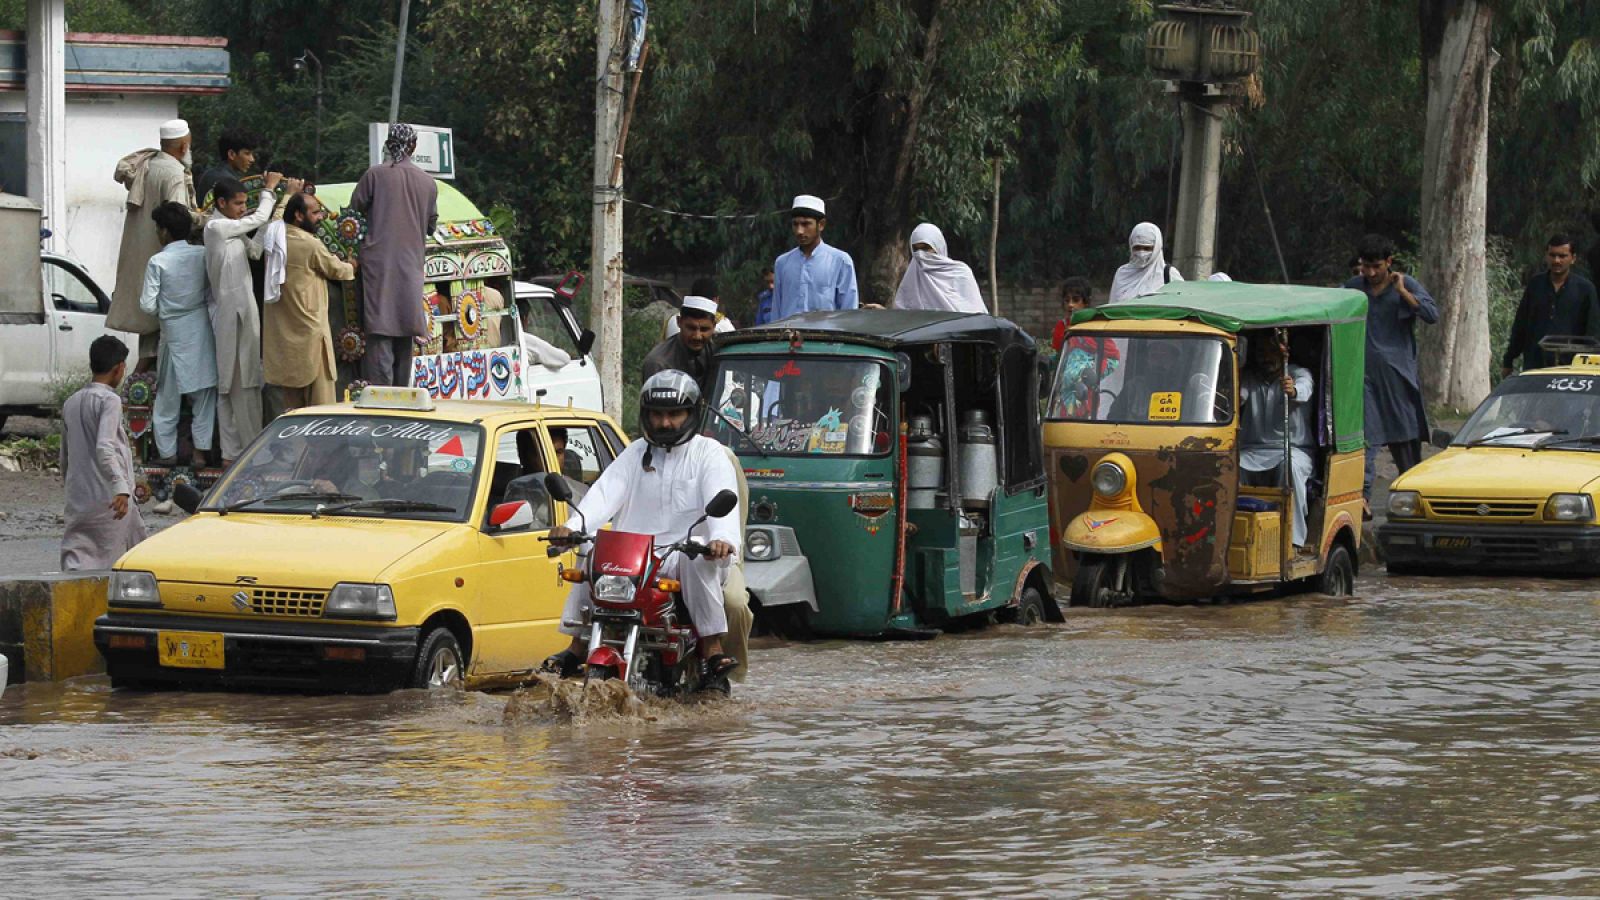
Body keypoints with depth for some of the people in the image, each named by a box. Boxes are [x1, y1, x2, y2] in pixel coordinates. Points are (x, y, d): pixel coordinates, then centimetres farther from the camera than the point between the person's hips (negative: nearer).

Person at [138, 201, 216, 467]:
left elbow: (148, 306, -9)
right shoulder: (203, 255, -4)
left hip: (174, 332, -2)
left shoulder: (158, 262, -12)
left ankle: (167, 452, 14)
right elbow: (213, 295, -2)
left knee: (168, 395, 10)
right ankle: (201, 450, 9)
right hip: (202, 329, 2)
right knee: (204, 394, 9)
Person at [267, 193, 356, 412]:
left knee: (292, 402, 12)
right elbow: (336, 270, -1)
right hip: (308, 331, -8)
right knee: (320, 401, -2)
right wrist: (353, 267, 20)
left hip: (282, 334, 8)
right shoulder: (310, 245, -16)